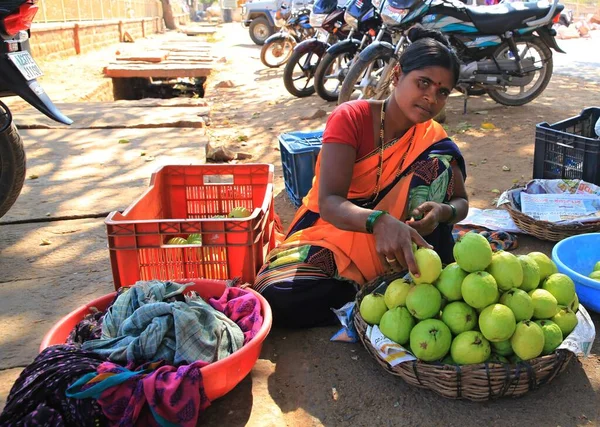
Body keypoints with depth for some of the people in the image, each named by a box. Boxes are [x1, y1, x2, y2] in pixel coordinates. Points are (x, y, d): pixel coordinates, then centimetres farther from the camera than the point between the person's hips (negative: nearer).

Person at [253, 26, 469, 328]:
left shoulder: (433, 139, -4)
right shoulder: (351, 118, -17)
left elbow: (461, 202, 1)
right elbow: (328, 202, -28)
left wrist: (443, 211, -26)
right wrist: (380, 222, -50)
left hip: (394, 234, 3)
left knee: (438, 160, -19)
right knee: (278, 297, -32)